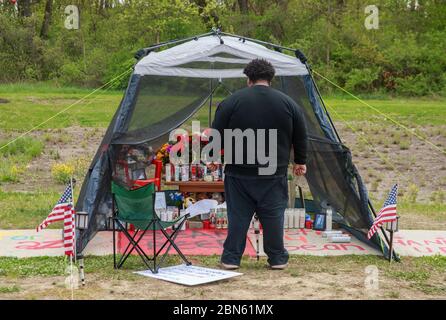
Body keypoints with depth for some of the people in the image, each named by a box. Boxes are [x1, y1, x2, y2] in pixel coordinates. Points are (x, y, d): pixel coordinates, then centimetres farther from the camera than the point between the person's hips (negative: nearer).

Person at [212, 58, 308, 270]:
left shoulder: (231, 102, -4)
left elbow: (217, 135, -1)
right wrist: (300, 162, 22)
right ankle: (277, 258, 15)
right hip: (274, 173, 1)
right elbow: (301, 137, 9)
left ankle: (231, 258, 10)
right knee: (273, 215, 9)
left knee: (238, 215, 6)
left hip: (239, 173, -1)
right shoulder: (288, 103, 2)